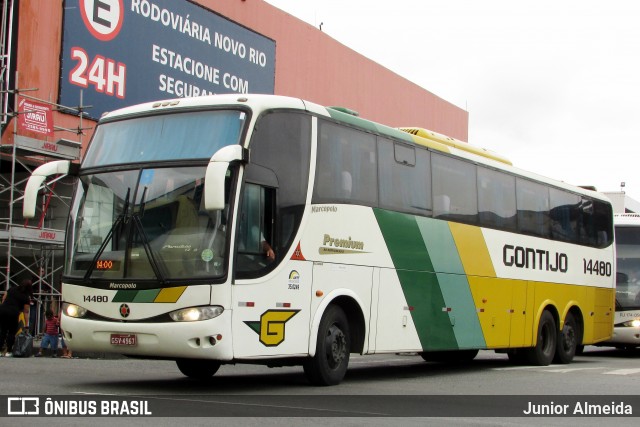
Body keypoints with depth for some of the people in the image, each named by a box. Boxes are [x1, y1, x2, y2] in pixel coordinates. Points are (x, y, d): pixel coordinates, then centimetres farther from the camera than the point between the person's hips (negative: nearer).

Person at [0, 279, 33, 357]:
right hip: (13, 313, -4)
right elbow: (26, 312, 4)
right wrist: (26, 325, 7)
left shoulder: (11, 289, 17)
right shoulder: (26, 297, 5)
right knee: (11, 332, 9)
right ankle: (8, 352, 7)